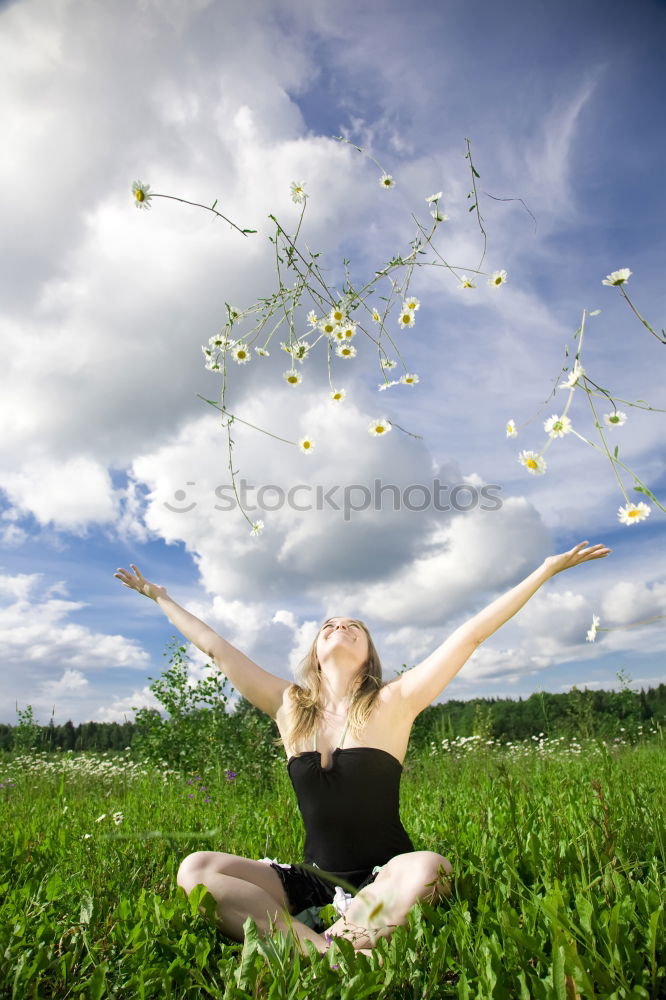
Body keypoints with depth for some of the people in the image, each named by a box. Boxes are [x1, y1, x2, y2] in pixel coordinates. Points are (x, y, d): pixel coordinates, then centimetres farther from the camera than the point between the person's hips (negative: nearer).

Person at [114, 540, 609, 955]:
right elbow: (216, 647, 9)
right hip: (311, 881, 3)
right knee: (195, 869, -17)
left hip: (383, 880, -3)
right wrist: (160, 596, 17)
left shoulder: (393, 705, -5)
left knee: (430, 868, -35)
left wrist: (547, 568, -10)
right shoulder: (290, 707, 3)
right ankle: (315, 947, -27)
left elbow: (471, 635, -10)